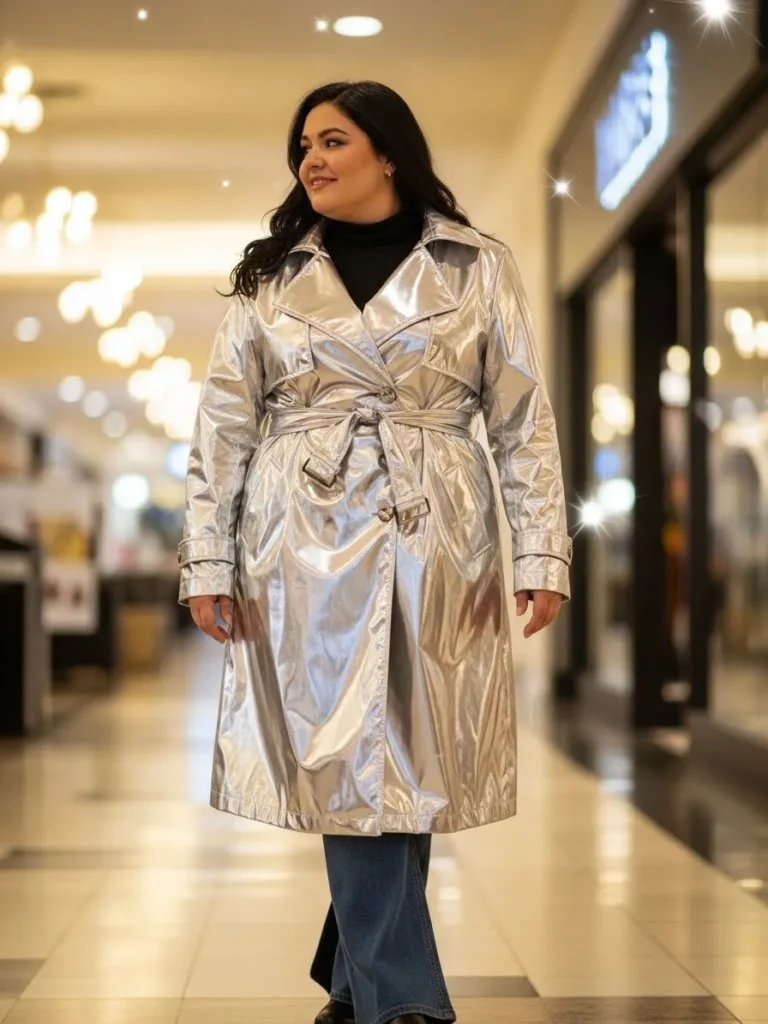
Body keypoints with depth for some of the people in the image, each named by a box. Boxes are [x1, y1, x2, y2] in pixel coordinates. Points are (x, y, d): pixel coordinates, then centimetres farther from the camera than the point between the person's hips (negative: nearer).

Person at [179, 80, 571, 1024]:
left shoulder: (478, 268, 6)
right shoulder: (268, 277, 9)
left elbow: (523, 424, 4)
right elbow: (221, 427, 6)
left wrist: (542, 553, -4)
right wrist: (207, 561, -1)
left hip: (438, 548, 0)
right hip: (308, 547, 0)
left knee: (410, 768, 5)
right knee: (349, 768, -4)